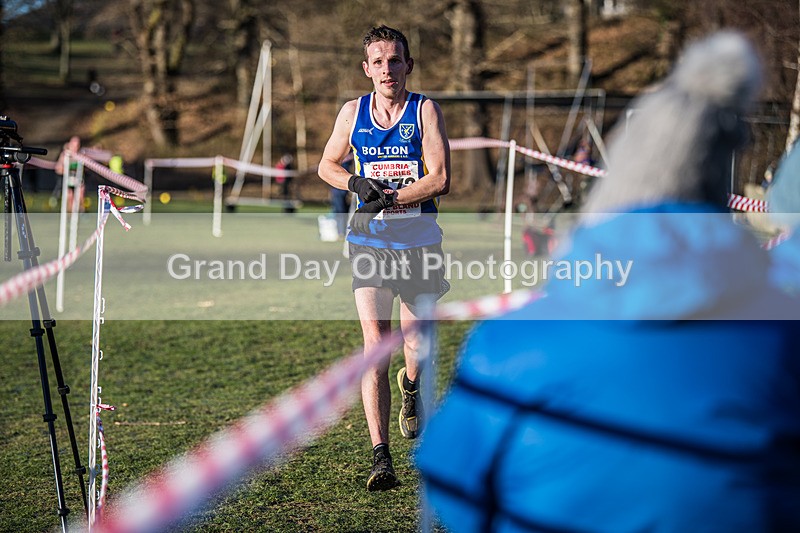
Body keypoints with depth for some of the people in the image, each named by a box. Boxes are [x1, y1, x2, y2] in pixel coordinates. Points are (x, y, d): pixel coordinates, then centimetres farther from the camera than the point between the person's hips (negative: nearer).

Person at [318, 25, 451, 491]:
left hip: (419, 242, -1)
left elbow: (440, 179, -11)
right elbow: (327, 165, 19)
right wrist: (356, 183, -1)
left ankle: (411, 387, 47)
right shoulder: (352, 113, 6)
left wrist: (388, 198, -16)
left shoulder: (425, 110, -2)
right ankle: (382, 460, -13)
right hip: (369, 242, 1)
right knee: (375, 346, -11)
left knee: (415, 345, 8)